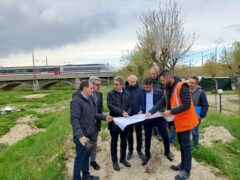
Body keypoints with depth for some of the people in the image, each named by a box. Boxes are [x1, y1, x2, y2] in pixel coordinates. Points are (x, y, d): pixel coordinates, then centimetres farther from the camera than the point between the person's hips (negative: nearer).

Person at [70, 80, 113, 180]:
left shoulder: (89, 99, 9)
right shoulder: (76, 101, -21)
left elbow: (94, 114, 15)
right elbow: (74, 119, -28)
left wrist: (105, 117, 1)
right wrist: (80, 136, -35)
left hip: (89, 134, 9)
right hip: (82, 135, -9)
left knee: (86, 155, 22)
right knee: (80, 158, 5)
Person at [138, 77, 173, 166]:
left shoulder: (159, 92, -9)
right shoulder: (142, 93, -3)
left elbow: (163, 104, -4)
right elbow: (140, 103, 9)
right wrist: (141, 110, -9)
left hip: (158, 116, -1)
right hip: (146, 118, 2)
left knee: (165, 135, 6)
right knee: (147, 137, 13)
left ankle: (167, 152, 33)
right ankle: (147, 155, 31)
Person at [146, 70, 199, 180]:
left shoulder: (182, 87, -21)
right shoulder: (167, 89, 5)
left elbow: (187, 105, -26)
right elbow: (161, 103, 3)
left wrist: (171, 112, -26)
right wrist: (151, 112, -8)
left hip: (185, 121, -8)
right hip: (177, 121, 8)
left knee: (185, 145, 1)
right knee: (181, 143, 19)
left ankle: (187, 171, 14)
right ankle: (183, 165, 34)